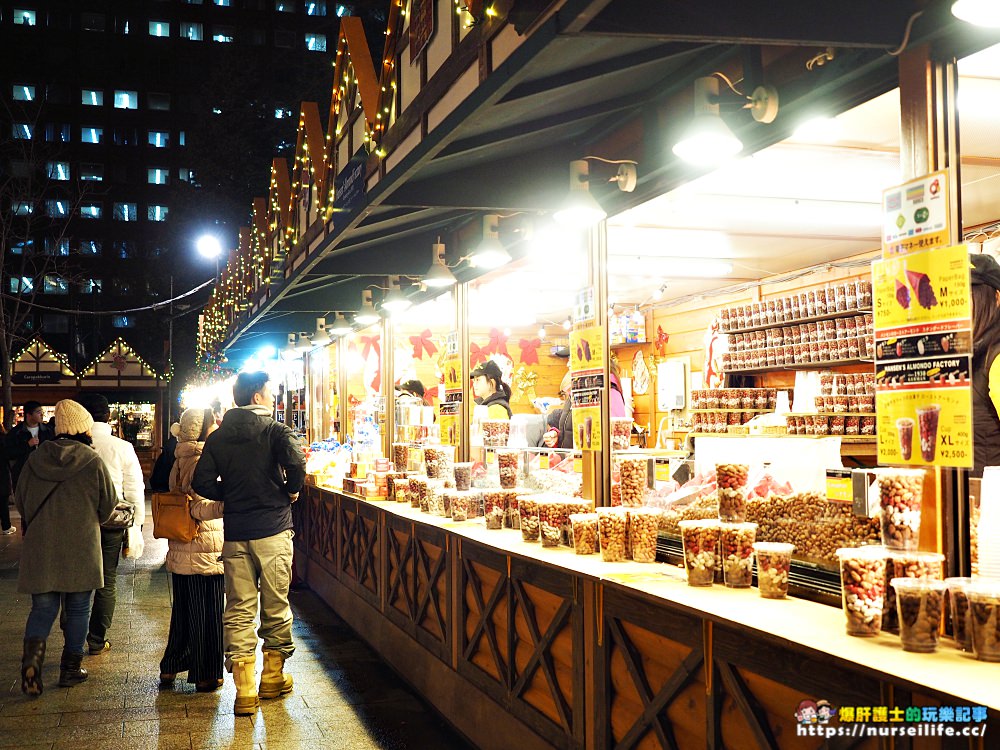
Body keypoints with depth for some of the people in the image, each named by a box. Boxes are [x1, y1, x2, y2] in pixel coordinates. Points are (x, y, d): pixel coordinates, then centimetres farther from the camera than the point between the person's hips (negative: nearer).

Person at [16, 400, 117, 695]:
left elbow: (20, 500, 10)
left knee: (43, 607, 8)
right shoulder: (92, 461, -10)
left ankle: (31, 659, -13)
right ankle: (71, 668, 16)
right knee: (78, 608, 10)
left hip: (40, 546, 3)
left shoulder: (35, 458, 0)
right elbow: (109, 502, 0)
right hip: (81, 548, -2)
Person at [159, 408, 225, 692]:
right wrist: (224, 506, -44)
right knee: (208, 614, 3)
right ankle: (206, 676, 11)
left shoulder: (180, 460, 10)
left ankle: (170, 668, 28)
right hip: (205, 552, -8)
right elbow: (199, 508, -27)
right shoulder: (202, 461, -17)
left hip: (180, 551, 9)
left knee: (184, 611, 19)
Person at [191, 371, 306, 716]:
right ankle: (273, 676, 23)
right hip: (273, 530, -3)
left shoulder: (218, 437, 6)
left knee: (238, 610, 4)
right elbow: (295, 461, -23)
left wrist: (231, 495, 13)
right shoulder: (275, 430, -5)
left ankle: (244, 690, 2)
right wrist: (291, 491, -5)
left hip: (235, 534, 3)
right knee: (276, 605, 11)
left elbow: (201, 483, -2)